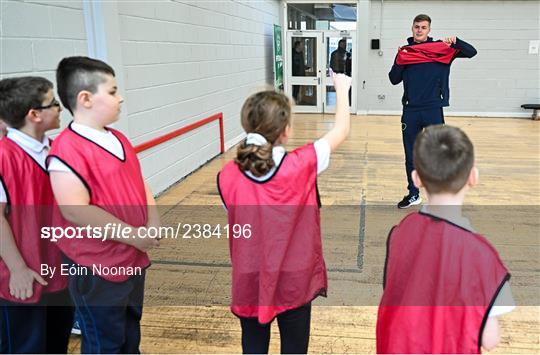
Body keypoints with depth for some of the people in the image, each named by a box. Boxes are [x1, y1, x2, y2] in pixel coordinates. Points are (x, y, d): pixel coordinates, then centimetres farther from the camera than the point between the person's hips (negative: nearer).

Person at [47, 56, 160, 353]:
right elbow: (76, 210, -28)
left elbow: (140, 186, 12)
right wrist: (133, 235, -21)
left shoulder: (118, 140, 8)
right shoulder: (68, 149, -21)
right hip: (97, 269, -8)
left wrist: (153, 224, -5)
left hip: (133, 260, 9)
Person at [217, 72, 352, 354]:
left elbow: (239, 220, 4)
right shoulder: (301, 166, -17)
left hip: (249, 284, 2)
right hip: (294, 283, -2)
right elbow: (341, 130, -2)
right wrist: (342, 89, 13)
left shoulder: (227, 177, -12)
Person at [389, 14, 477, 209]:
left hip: (433, 110, -2)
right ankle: (413, 194, 23)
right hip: (410, 111, 2)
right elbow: (394, 80, 5)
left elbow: (471, 52, 0)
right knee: (411, 156, 10)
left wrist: (455, 41, -16)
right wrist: (400, 61, -10)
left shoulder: (441, 48, 4)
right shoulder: (405, 51, 8)